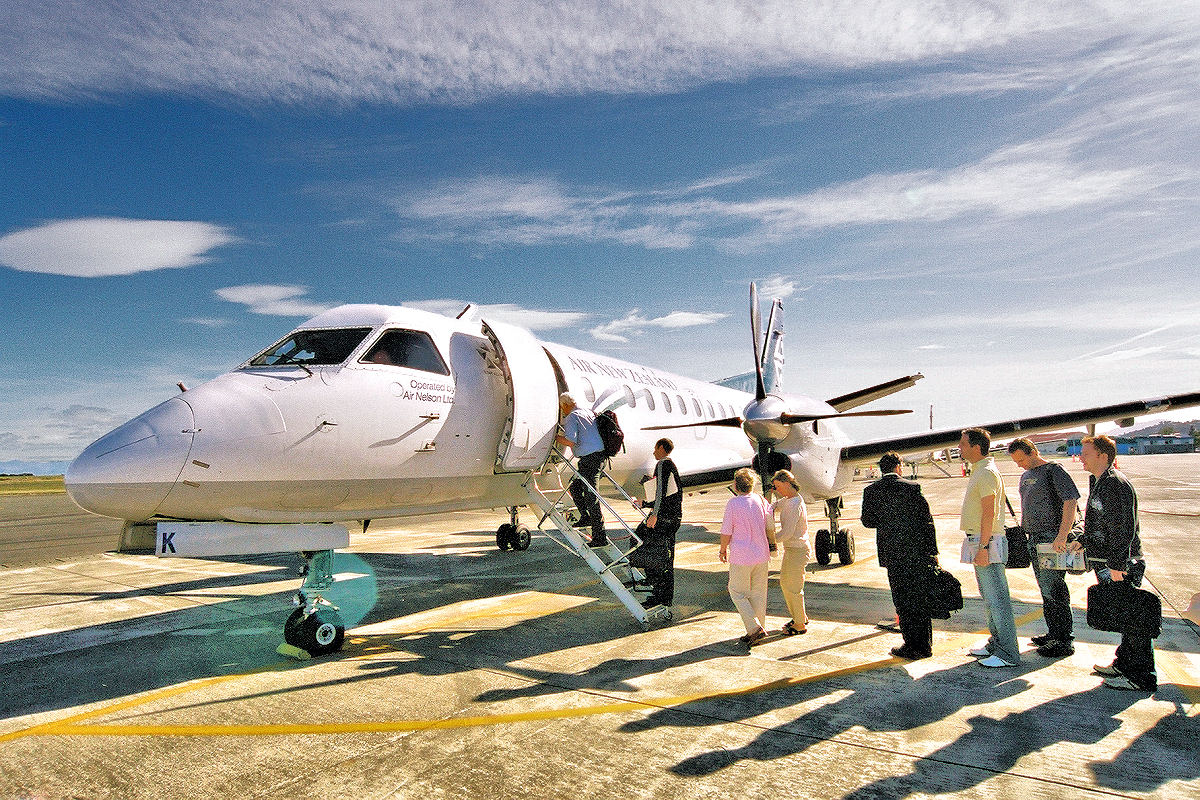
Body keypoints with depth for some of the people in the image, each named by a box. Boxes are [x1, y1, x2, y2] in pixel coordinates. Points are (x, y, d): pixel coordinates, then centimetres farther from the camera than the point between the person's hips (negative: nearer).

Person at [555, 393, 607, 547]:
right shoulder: (589, 413, 19)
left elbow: (570, 442, -19)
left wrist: (556, 437, -5)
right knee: (575, 487, 22)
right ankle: (585, 517, 28)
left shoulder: (571, 417, -8)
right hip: (600, 455, 10)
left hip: (589, 458, -9)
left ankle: (599, 537, -4)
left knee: (591, 497, -6)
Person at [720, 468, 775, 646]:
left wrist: (723, 551, 7)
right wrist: (772, 546, 22)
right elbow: (770, 527, 7)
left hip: (741, 558, -5)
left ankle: (755, 628, -1)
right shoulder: (761, 500, -1)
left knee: (737, 592, 9)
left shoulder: (733, 504, -15)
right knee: (758, 593, 15)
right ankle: (758, 629, 23)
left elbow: (726, 532, -9)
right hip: (762, 555, 5)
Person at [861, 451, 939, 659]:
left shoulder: (871, 491, -2)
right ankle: (925, 645, 22)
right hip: (918, 553, 1)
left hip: (892, 555, -1)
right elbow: (927, 520, -3)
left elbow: (867, 521, 1)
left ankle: (912, 646, 11)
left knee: (903, 601, 7)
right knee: (920, 599, 12)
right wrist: (932, 552, 2)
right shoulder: (912, 488, -4)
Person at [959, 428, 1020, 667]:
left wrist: (983, 547, -23)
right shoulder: (979, 471, 16)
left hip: (987, 542, -11)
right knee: (989, 597, 17)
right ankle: (996, 643, 27)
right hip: (979, 541, 11)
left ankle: (1008, 654, 0)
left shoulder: (986, 473, -16)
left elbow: (989, 513, -21)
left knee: (996, 597, -6)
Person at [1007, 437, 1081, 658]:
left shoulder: (1053, 471, -10)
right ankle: (1053, 633, 24)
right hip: (1034, 538, 9)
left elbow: (1070, 501, -18)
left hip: (1052, 538, -9)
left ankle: (1064, 641, 1)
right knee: (1045, 589, 14)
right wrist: (1023, 531, 20)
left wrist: (1062, 536, -24)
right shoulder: (1025, 476, 16)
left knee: (1053, 589, -7)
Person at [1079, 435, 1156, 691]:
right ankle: (1124, 664, 30)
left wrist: (1117, 564, -22)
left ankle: (1141, 677, 8)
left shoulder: (1117, 484, -19)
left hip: (1120, 565, -10)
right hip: (1105, 562, 10)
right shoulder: (1097, 481, 12)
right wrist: (1085, 541, 20)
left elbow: (1125, 529, -22)